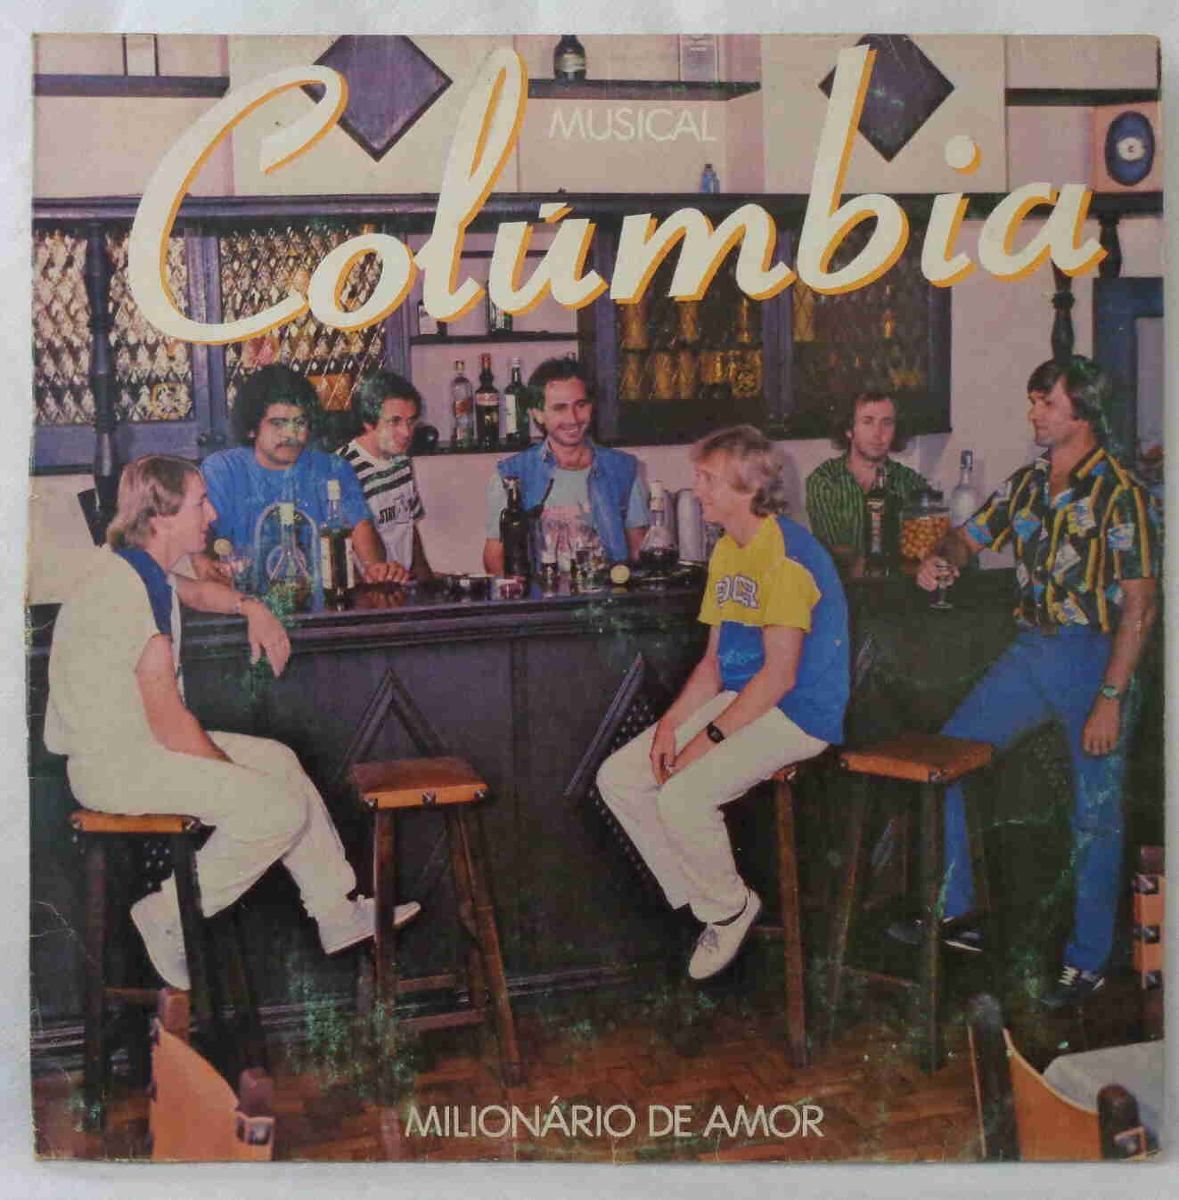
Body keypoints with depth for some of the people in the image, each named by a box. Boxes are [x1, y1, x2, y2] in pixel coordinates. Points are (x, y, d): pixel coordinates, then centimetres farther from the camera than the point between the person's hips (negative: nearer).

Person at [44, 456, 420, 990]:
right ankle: (169, 918, -2)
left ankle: (340, 914, 18)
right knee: (280, 808, -19)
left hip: (138, 740, 11)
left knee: (281, 762, 12)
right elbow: (171, 726, -23)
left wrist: (251, 607, 14)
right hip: (112, 765, -11)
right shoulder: (128, 595, -24)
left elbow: (196, 590, 34)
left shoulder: (140, 569, 8)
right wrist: (232, 771, -10)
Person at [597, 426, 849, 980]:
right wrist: (671, 722, -1)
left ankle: (731, 907, 1)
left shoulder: (788, 556, -17)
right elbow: (715, 660, 14)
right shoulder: (726, 552, 13)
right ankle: (707, 906, 8)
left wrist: (707, 739, -20)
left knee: (681, 796, -27)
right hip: (737, 701, 10)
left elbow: (780, 674, -21)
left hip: (797, 715, -10)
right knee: (617, 778, 0)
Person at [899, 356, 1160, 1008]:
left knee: (1095, 814, 0)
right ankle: (955, 913, 16)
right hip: (1030, 650, 7)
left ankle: (1087, 961, 15)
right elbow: (970, 535, 21)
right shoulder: (1027, 484, 9)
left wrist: (1111, 698, -20)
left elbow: (1138, 605, -16)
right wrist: (941, 558, -4)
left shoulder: (1120, 493, -12)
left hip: (1095, 655, -7)